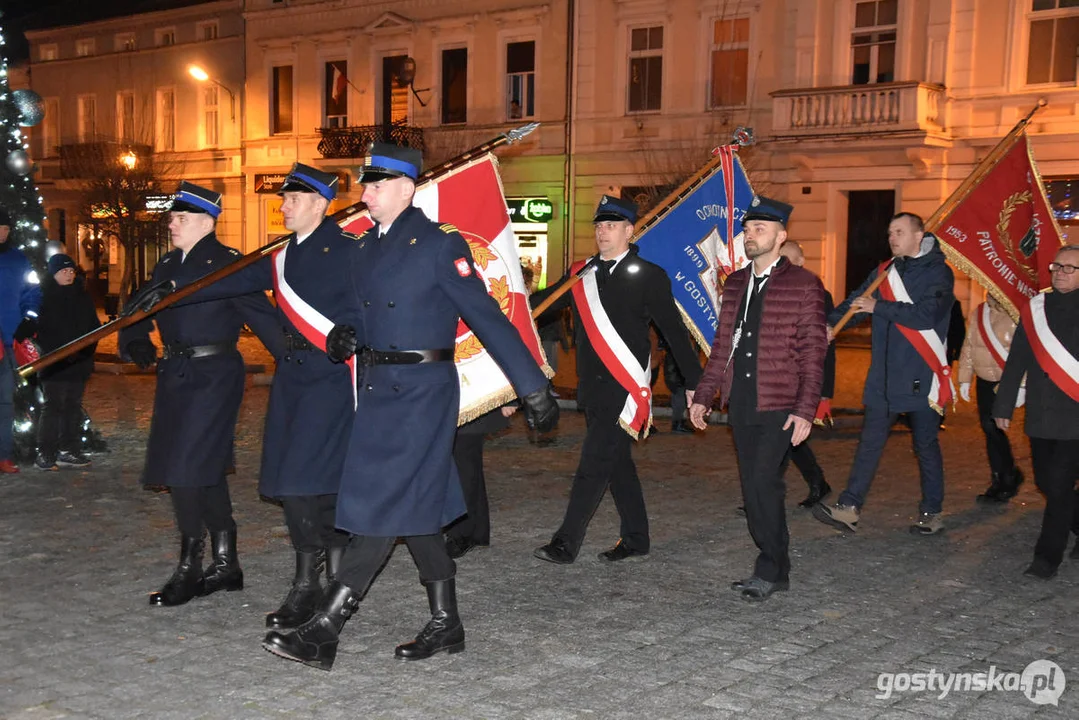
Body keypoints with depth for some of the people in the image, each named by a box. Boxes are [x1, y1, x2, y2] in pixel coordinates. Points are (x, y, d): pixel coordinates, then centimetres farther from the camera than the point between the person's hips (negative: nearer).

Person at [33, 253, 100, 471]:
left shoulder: (82, 296, 13)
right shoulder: (44, 296, -2)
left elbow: (94, 326, 14)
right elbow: (41, 330, -7)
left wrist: (87, 350, 0)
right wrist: (58, 351, -15)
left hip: (79, 361, 5)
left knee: (73, 405, 8)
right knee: (53, 405, -8)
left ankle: (69, 451, 15)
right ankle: (45, 455, -6)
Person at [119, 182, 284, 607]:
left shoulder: (227, 263, -9)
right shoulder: (169, 265, 14)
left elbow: (261, 315, -13)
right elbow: (139, 308, 12)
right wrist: (135, 341, -8)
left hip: (213, 376, -8)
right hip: (177, 375, 8)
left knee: (187, 469, -8)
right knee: (207, 470, 13)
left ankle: (190, 569, 4)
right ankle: (225, 565, 24)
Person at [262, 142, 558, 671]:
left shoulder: (439, 245, -10)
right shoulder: (365, 248, 13)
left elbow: (487, 319, -12)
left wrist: (534, 390, -13)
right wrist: (341, 337, 0)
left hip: (420, 390, -8)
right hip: (378, 389, 8)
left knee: (383, 503, -7)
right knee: (416, 506, 12)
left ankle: (323, 632, -5)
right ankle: (445, 625, 23)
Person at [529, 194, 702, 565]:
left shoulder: (648, 277, -4)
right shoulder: (581, 275, 10)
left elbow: (674, 332, -4)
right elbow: (541, 303, 3)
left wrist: (695, 384, -5)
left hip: (624, 389, -6)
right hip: (592, 389, 6)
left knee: (594, 464, -8)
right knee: (617, 462, 14)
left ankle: (566, 543, -5)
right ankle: (636, 538, 26)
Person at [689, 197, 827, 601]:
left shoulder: (804, 286, -3)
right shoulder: (735, 284, 14)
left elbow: (813, 353, -6)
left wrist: (806, 410, -13)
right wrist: (703, 396, 13)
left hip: (780, 407, -6)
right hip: (741, 404, 6)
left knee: (764, 483, -13)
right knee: (753, 488, 9)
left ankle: (769, 571, 0)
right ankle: (776, 569, 20)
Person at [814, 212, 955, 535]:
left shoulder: (938, 273, -6)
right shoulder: (884, 272, 12)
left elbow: (926, 314, -20)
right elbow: (855, 302, 2)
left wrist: (878, 307, -17)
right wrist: (829, 324, -16)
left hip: (922, 378, -5)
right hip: (884, 378, 5)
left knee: (926, 445, 6)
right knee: (870, 441, 3)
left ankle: (931, 513, 18)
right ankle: (849, 508, 3)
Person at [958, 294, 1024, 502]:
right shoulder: (977, 313, 6)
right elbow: (968, 347, 12)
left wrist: (1021, 386, -21)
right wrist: (965, 379, 11)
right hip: (985, 382, 6)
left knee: (993, 428, -11)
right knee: (989, 428, 7)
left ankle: (1008, 478, 8)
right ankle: (1001, 483, 20)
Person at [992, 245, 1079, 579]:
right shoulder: (1036, 308, 8)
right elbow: (1017, 360, 12)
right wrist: (1003, 405, 10)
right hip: (1041, 417, 5)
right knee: (1047, 482, 12)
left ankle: (1048, 557, 4)